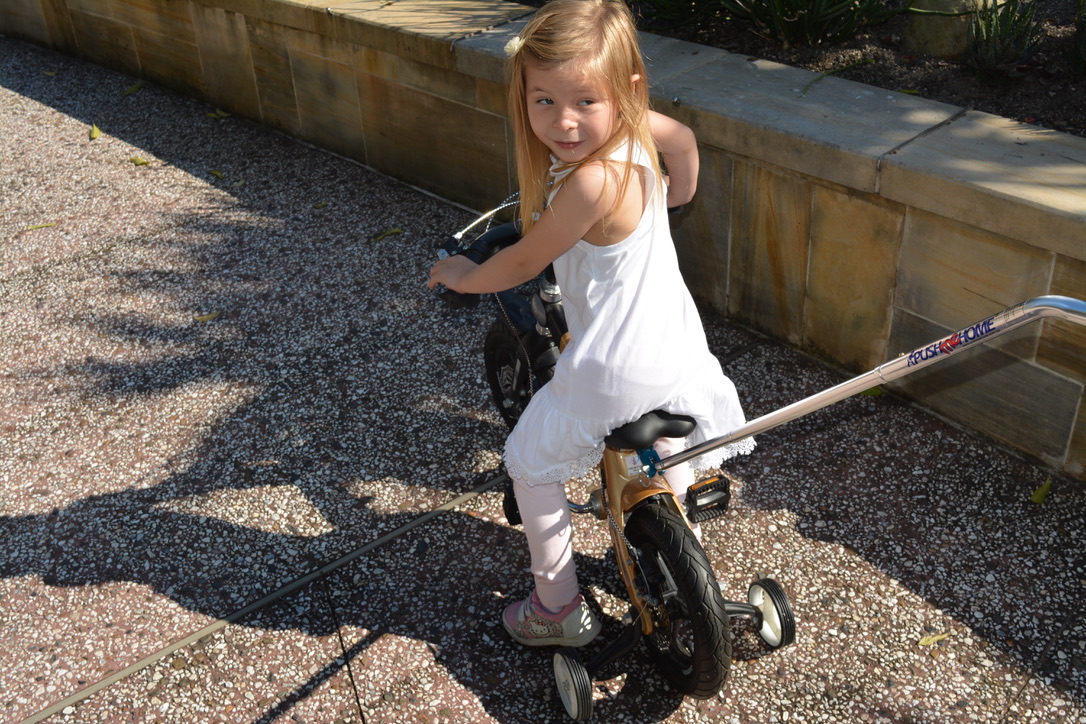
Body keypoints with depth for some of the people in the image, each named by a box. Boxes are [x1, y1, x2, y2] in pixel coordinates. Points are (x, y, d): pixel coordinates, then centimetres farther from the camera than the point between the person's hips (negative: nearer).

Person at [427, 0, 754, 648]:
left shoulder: (592, 181, -31)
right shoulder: (634, 129, -7)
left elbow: (525, 261, -18)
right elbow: (683, 137, 16)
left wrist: (464, 276, 1)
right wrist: (676, 195, 35)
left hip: (616, 366, -8)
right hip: (674, 341, 8)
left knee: (530, 463, 12)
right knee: (664, 447, 34)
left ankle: (559, 608, 25)